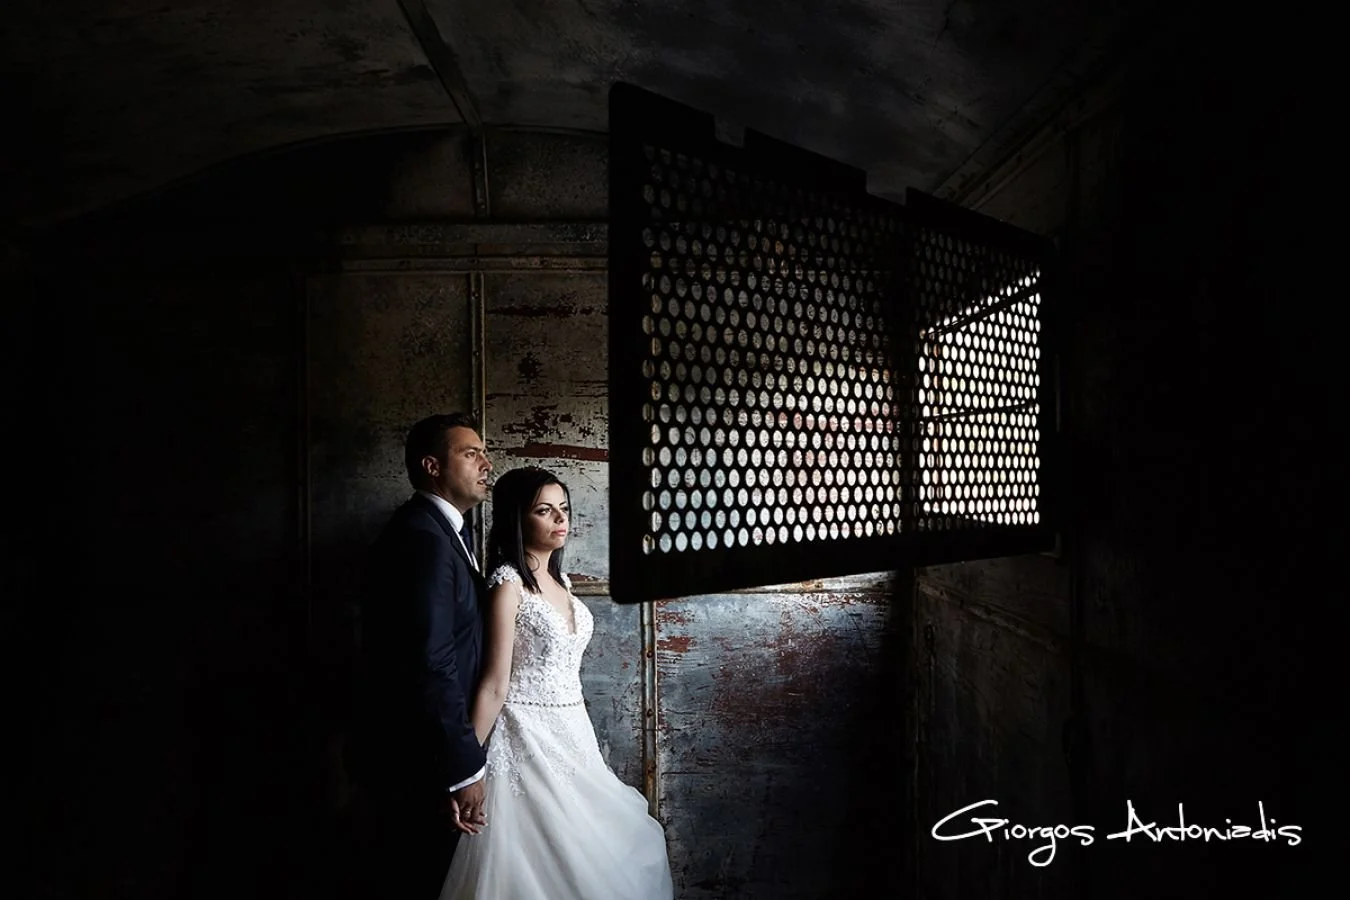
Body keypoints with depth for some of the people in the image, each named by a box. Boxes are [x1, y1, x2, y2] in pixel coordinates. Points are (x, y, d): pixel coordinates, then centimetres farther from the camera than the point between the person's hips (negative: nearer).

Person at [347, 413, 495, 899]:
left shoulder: (445, 529, 12)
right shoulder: (422, 536, -20)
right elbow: (430, 664, -25)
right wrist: (465, 768, -20)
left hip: (420, 753, 10)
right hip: (414, 764, -10)